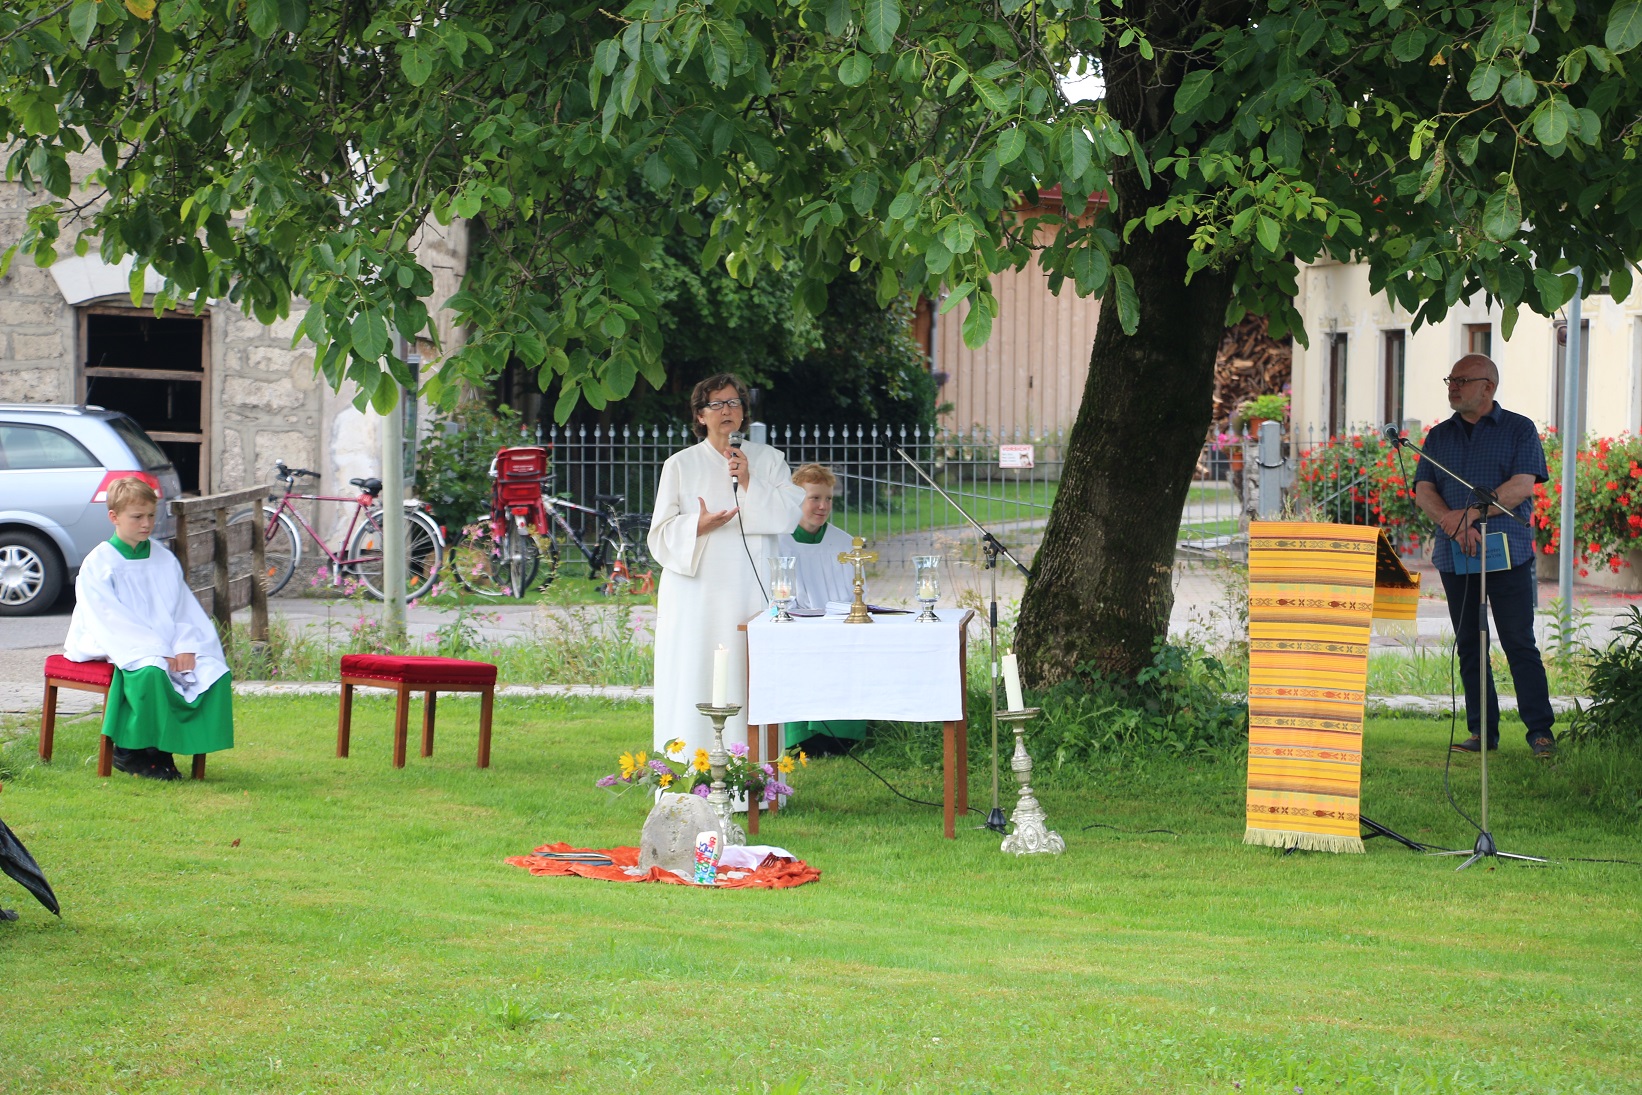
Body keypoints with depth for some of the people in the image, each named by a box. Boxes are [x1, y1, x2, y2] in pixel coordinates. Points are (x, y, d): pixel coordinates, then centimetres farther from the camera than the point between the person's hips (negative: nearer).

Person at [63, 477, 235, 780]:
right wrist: (158, 652, -21)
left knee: (216, 672, -18)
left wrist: (185, 648, -10)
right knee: (151, 671, -38)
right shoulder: (97, 564, -4)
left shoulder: (166, 560, 14)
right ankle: (130, 752, -21)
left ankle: (163, 748, -13)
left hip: (167, 645, 6)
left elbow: (185, 609, 11)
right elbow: (110, 620, -12)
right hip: (118, 647, -6)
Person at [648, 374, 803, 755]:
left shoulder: (768, 460, 11)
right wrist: (699, 525, -16)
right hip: (696, 591, 0)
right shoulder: (680, 465, 9)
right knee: (693, 678, -5)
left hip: (750, 591, 1)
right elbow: (661, 533, 4)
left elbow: (788, 516, 0)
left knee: (748, 680, -5)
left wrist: (749, 484, -11)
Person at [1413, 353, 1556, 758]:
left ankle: (1540, 731, -2)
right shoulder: (1439, 436, 15)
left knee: (1520, 645, -6)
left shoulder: (1520, 430, 3)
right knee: (1469, 646, 5)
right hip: (1455, 556, 4)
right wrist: (1454, 526, -14)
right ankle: (1482, 732, 10)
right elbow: (1423, 491, 5)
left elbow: (1522, 486, -10)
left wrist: (1470, 515, -16)